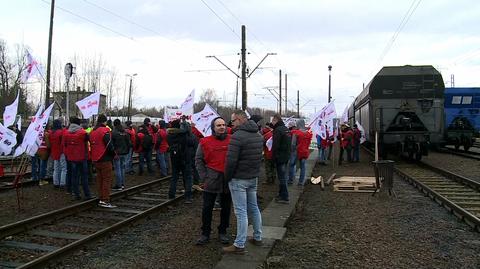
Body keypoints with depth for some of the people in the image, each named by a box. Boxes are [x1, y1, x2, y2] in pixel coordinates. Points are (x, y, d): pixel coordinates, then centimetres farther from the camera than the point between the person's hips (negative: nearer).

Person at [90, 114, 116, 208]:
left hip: (95, 160, 8)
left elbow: (91, 144, 18)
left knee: (100, 179, 14)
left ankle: (101, 199, 19)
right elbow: (109, 145, -18)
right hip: (105, 159, -8)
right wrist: (114, 154, -2)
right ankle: (105, 201, -5)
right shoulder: (105, 131, -13)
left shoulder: (92, 132, 12)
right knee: (107, 179, -3)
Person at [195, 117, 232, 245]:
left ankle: (223, 231, 28)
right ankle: (205, 233, 20)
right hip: (211, 181, -1)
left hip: (228, 181, 1)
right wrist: (204, 176, -3)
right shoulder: (205, 142, -2)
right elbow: (198, 160, 4)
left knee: (226, 208, 12)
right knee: (207, 207, 5)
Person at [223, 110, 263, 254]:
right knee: (254, 208, 19)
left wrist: (227, 177, -8)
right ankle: (257, 237, 31)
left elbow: (231, 160, -21)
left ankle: (239, 245, 4)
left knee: (241, 212, -3)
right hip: (254, 177, 8)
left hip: (239, 179, -8)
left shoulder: (237, 136, -19)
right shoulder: (258, 135, 8)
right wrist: (254, 172, 17)